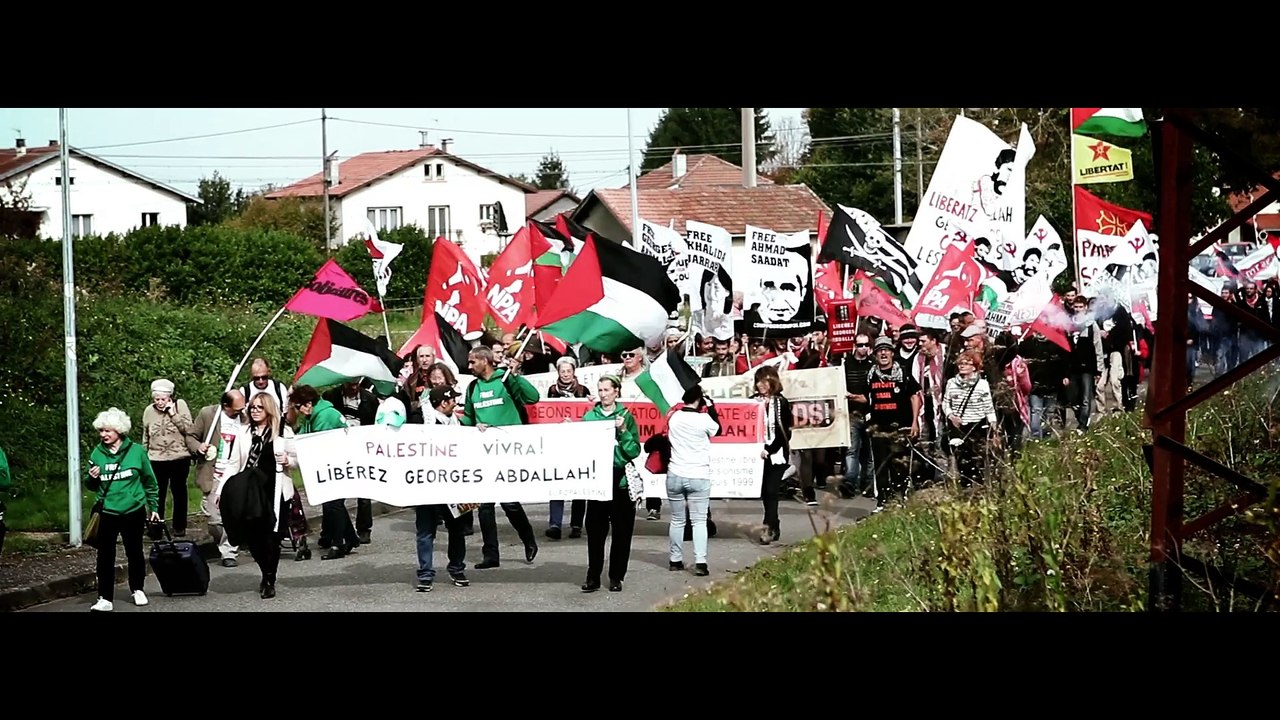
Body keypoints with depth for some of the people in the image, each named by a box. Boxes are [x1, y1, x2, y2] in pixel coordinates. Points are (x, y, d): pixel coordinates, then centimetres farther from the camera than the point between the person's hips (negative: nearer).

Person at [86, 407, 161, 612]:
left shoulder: (136, 451, -4)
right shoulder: (97, 454, 0)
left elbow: (150, 482, 6)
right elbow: (91, 486, 11)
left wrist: (154, 507, 8)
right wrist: (92, 479, -12)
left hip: (133, 512, -1)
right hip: (107, 513, 1)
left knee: (135, 553, 12)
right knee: (105, 556, -5)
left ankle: (137, 589, 32)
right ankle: (105, 599, -2)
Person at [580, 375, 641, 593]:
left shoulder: (626, 417, 3)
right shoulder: (589, 417, 8)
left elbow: (634, 451, -1)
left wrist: (623, 432, -14)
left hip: (620, 480, -1)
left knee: (621, 531, 2)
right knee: (595, 531, -1)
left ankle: (616, 577, 10)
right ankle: (593, 577, 6)